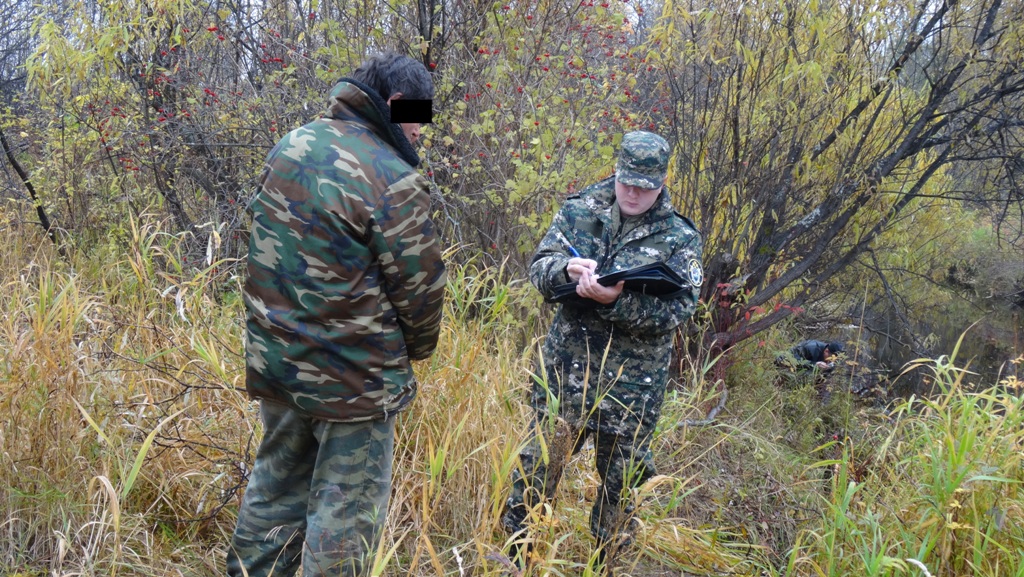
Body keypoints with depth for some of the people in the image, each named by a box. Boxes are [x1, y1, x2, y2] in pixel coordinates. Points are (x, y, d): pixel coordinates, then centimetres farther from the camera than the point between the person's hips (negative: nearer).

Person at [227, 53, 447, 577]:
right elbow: (419, 285, -12)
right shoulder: (393, 180, -19)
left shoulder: (290, 147, 4)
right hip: (353, 376, -7)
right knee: (347, 507, 6)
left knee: (276, 484, 22)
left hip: (275, 357, 7)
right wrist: (417, 348, 7)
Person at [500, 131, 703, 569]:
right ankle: (516, 552, 29)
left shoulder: (681, 238, -4)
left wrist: (617, 300, -26)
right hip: (566, 367, 1)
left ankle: (604, 560, 34)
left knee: (620, 479, 13)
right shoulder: (580, 211, 2)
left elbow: (677, 310, -11)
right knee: (538, 462, 9)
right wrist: (566, 268, -23)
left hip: (631, 383, -1)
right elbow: (539, 267, 0)